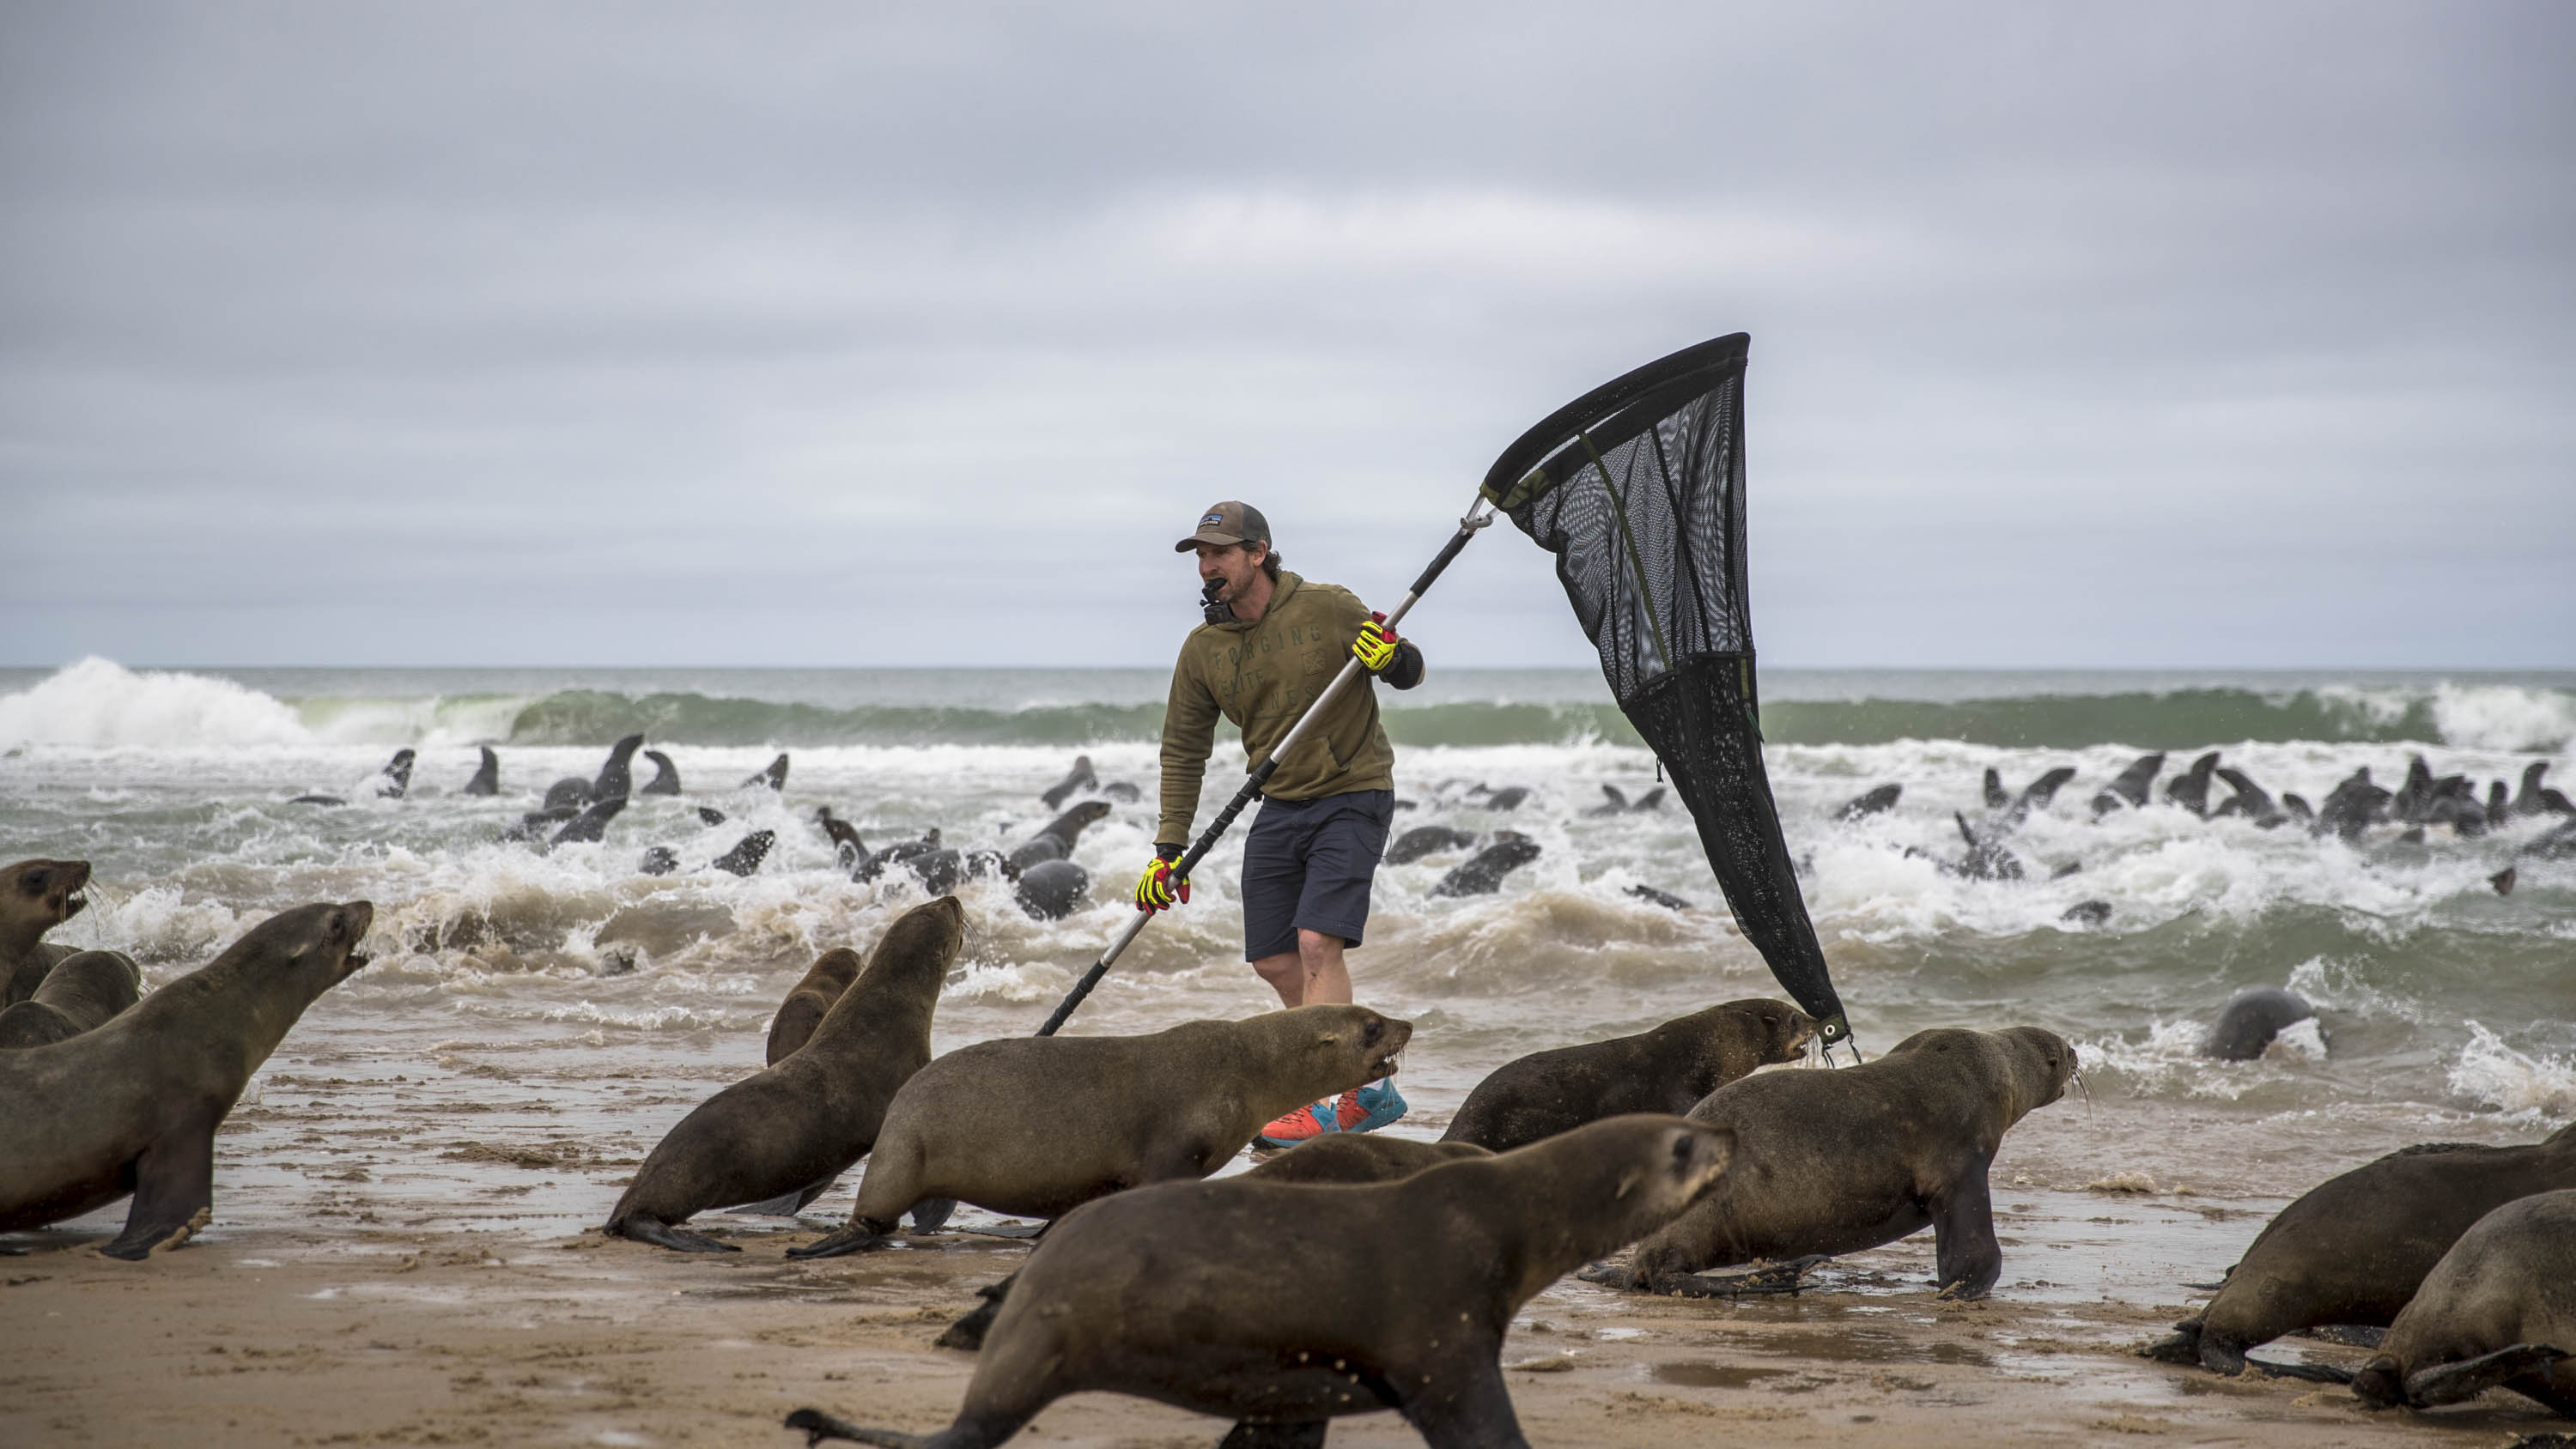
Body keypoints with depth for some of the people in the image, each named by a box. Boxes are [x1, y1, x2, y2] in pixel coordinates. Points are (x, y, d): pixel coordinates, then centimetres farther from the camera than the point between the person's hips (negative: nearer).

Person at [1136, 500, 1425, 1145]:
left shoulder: (1327, 609, -11)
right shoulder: (1202, 649, 1)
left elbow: (1409, 672, 1)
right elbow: (1183, 751, 6)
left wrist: (1393, 657, -24)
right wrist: (1169, 849, 0)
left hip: (1353, 796, -6)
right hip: (1280, 810, 6)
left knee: (1317, 944, -19)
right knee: (1275, 964, 2)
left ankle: (1318, 1105, -17)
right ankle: (1368, 1090, 15)